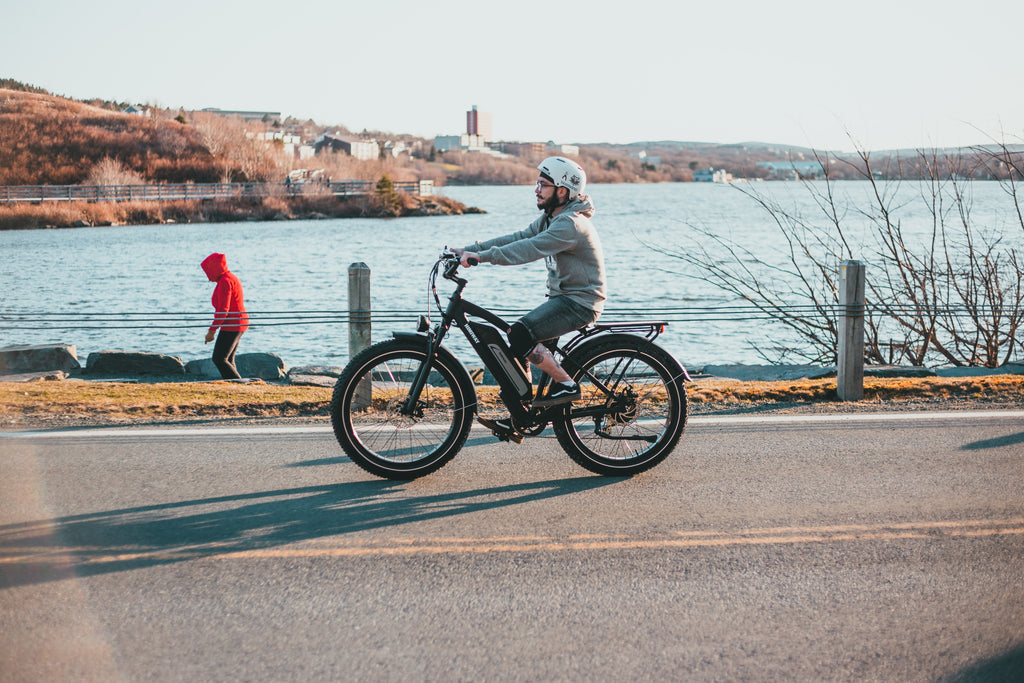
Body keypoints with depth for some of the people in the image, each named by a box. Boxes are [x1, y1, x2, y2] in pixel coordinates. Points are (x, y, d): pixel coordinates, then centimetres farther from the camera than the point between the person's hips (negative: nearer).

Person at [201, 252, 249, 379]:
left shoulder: (225, 282, -15)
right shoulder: (232, 278, 17)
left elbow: (223, 310, -21)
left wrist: (212, 330, -19)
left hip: (232, 325, -11)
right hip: (239, 323, 11)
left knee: (219, 359, -10)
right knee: (228, 360, 10)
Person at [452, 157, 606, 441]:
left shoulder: (570, 224, -20)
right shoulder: (550, 218, 12)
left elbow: (529, 249, -31)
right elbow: (517, 238, 7)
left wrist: (482, 256, -35)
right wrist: (469, 249, -3)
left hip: (579, 302, -10)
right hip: (562, 297, 10)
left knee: (521, 335, -26)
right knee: (510, 342, 5)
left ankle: (566, 385, -10)